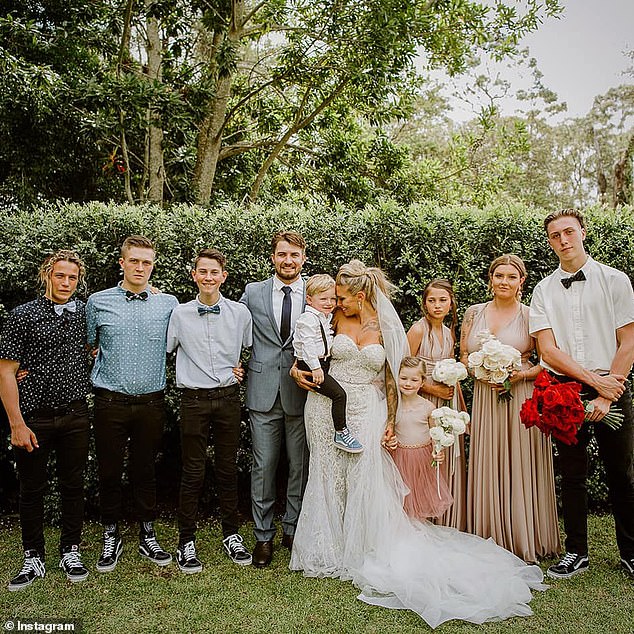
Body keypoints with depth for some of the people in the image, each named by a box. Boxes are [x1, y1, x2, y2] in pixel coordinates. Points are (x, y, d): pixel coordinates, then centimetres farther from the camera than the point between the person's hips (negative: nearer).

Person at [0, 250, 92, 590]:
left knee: (73, 485, 12)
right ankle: (33, 559, 28)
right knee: (31, 489, 10)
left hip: (75, 416, 3)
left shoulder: (86, 312, 4)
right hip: (34, 417, -2)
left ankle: (71, 552, 29)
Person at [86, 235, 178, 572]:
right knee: (109, 472, 9)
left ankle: (147, 537, 28)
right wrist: (104, 371, 4)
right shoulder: (98, 302, 2)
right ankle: (111, 537, 29)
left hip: (151, 401, 0)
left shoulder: (169, 304, 2)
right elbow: (86, 347, 15)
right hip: (110, 401, 0)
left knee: (145, 471, 12)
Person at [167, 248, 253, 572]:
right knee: (193, 472, 5)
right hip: (194, 399, -1)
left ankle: (232, 535, 27)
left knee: (228, 469, 12)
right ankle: (186, 542, 20)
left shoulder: (240, 312, 2)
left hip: (229, 397, 1)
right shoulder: (179, 314, 0)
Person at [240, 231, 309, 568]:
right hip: (263, 392, 0)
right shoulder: (253, 292, 6)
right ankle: (263, 536, 23)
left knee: (300, 466, 10)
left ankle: (293, 530, 30)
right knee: (263, 466, 6)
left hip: (301, 392, 0)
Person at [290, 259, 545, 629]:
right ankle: (329, 551, 27)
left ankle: (367, 554, 22)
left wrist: (391, 421, 0)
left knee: (365, 482, 1)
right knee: (329, 480, 8)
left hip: (366, 412, -2)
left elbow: (392, 378, 4)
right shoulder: (339, 318, 2)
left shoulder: (387, 328, -1)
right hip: (330, 408, 2)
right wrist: (298, 369, -1)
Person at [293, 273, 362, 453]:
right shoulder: (308, 318, -16)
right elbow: (307, 344, -22)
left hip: (323, 363, 10)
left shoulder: (326, 317, 15)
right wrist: (315, 368, -24)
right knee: (339, 393, -17)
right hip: (310, 365, -10)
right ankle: (341, 434, -11)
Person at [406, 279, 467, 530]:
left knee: (449, 460, 11)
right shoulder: (418, 329, -10)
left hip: (449, 401, 6)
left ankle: (448, 523, 26)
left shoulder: (449, 332, 9)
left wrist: (462, 406, 17)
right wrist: (433, 389, -14)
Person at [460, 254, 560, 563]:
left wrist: (520, 375, -13)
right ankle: (492, 541, 20)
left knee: (520, 466, 2)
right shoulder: (474, 313, 9)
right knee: (487, 469, 6)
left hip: (522, 399, -2)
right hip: (485, 398, 3)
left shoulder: (531, 315, 1)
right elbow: (464, 356, 12)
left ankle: (524, 541, 18)